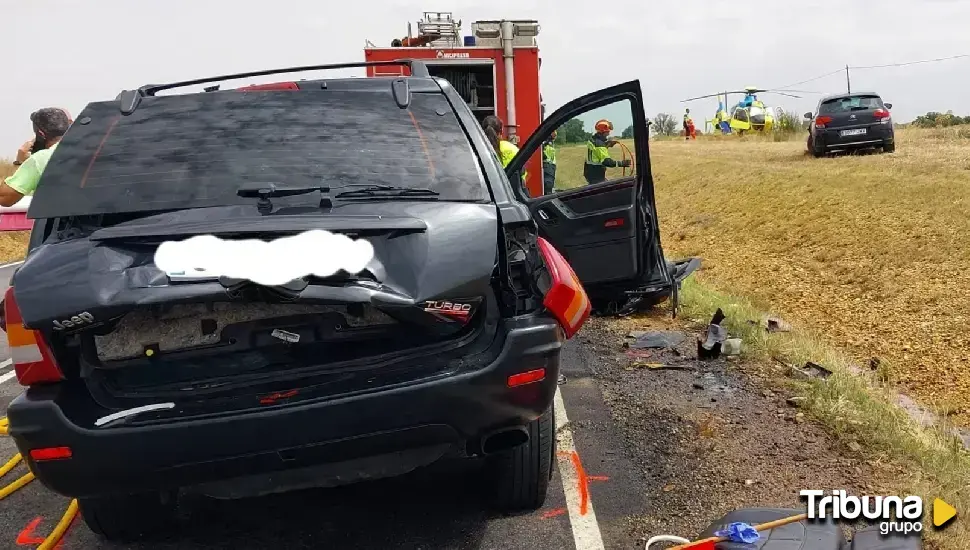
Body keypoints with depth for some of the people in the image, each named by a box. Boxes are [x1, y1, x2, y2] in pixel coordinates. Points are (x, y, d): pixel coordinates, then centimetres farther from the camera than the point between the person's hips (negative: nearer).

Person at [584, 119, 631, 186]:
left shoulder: (592, 139, 6)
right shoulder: (599, 144, -24)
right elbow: (606, 162, -31)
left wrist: (607, 144, 14)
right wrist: (622, 163, -34)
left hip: (590, 173, 10)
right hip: (596, 177, -10)